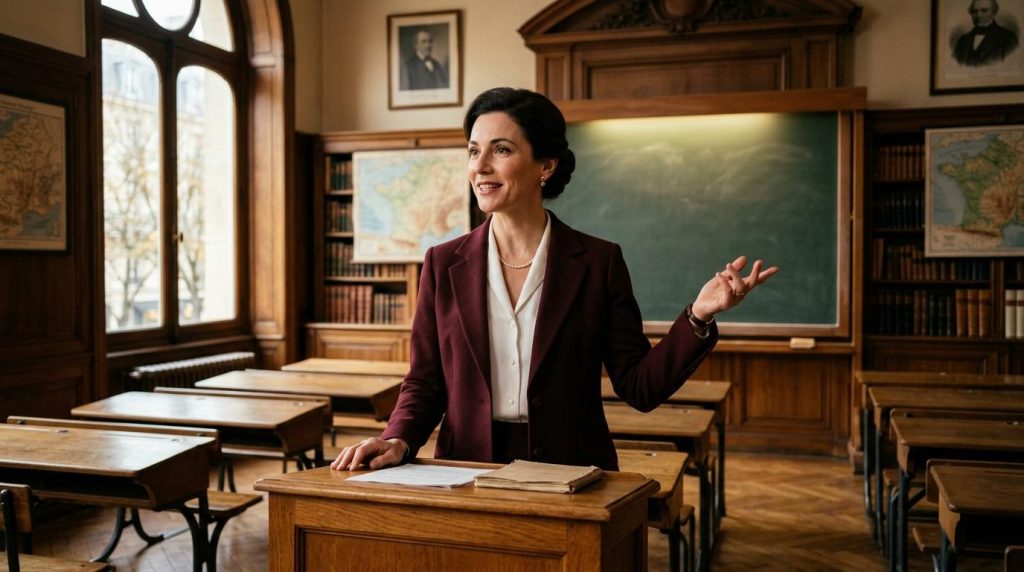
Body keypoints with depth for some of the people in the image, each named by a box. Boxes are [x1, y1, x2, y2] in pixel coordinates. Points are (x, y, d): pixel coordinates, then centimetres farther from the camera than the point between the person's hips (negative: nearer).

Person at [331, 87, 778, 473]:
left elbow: (639, 386, 0)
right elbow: (424, 383, 9)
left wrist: (698, 317, -13)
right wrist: (398, 441, -9)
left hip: (570, 477, -1)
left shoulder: (599, 262, 1)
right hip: (467, 476, 1)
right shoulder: (444, 264, 5)